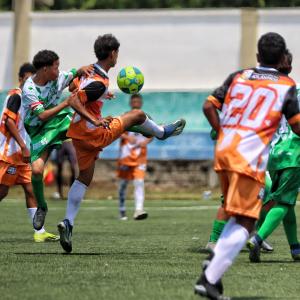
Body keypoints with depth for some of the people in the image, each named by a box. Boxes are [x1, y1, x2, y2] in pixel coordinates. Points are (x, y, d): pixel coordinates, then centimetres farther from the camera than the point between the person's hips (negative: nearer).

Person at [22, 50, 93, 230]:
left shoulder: (58, 77, -8)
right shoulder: (29, 89, -22)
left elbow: (75, 75, 7)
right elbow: (42, 115, -28)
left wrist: (82, 70, -18)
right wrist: (66, 103, -32)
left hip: (60, 119, 3)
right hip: (40, 130, -3)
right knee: (37, 170, -17)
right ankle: (41, 207, 6)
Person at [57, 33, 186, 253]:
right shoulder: (99, 83, -24)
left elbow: (73, 87, 23)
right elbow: (73, 101, -29)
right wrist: (95, 120, -31)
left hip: (79, 134, 9)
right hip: (95, 134, -9)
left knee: (85, 178, 14)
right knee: (137, 115, 8)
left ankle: (68, 222, 4)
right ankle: (163, 132, 38)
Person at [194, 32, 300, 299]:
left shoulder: (238, 77, 13)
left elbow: (209, 106, 7)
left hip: (224, 153, 6)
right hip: (250, 158, -6)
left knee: (237, 216, 22)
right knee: (245, 223, -5)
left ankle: (216, 259, 3)